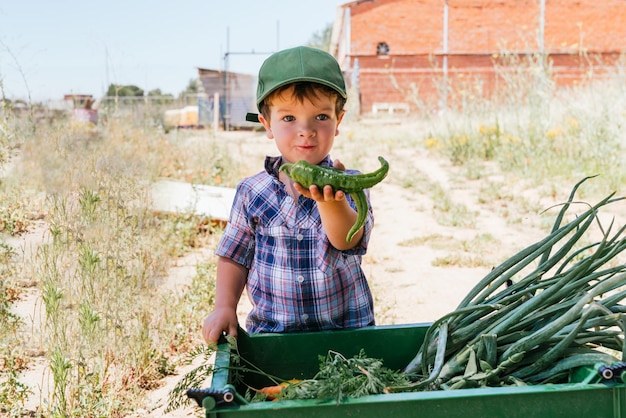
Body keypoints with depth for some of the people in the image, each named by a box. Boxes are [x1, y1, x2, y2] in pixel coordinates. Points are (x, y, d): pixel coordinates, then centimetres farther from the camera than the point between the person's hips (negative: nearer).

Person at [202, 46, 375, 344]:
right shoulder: (252, 193, 1)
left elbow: (347, 240, -22)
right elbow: (234, 256, 12)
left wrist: (331, 203, -41)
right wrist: (224, 308, 0)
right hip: (270, 331, 2)